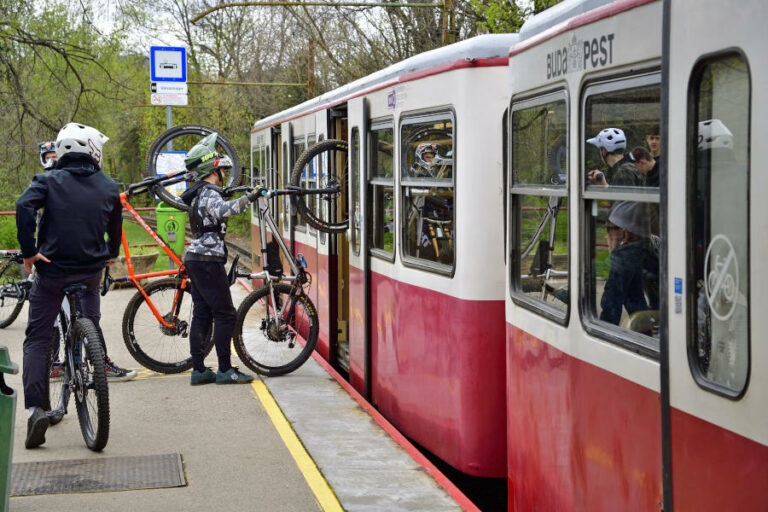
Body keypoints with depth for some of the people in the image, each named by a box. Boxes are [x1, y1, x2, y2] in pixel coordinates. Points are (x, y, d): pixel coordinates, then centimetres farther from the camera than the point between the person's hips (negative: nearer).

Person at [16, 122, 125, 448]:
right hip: (91, 270, 2)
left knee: (37, 339, 3)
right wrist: (110, 255, 37)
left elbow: (24, 207, -20)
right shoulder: (108, 186, 6)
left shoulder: (49, 180, -2)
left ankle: (34, 407, -9)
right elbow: (115, 228, 17)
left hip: (52, 269, -2)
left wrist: (29, 251, -15)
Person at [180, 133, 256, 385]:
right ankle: (225, 370, -6)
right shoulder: (210, 193, -14)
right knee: (225, 315, -7)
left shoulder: (200, 193, 17)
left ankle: (198, 370, 11)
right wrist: (247, 199, -44)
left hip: (196, 259, 10)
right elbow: (221, 210, -37)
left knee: (202, 315, 10)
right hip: (208, 260, -10)